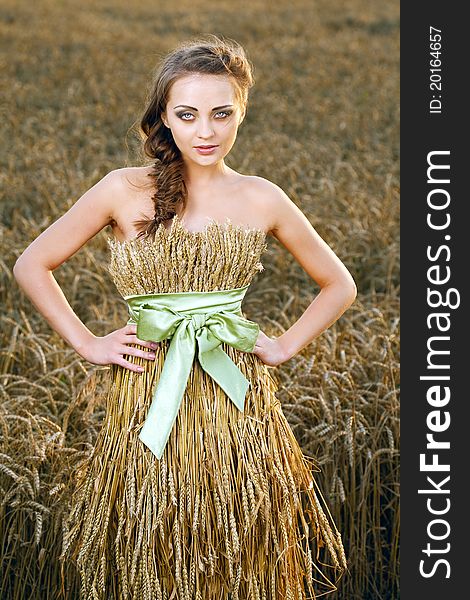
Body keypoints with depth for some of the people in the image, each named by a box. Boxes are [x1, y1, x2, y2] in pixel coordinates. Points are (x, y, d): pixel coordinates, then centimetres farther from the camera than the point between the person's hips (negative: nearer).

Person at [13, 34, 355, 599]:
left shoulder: (261, 199, 1)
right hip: (148, 405, -1)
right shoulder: (126, 190, -3)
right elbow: (31, 265, 5)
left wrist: (286, 345, 3)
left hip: (238, 402, 1)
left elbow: (338, 284, 14)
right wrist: (88, 344, 0)